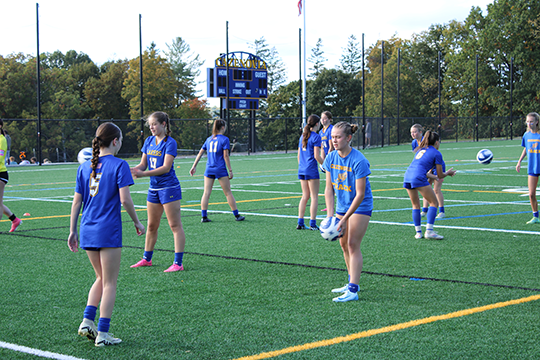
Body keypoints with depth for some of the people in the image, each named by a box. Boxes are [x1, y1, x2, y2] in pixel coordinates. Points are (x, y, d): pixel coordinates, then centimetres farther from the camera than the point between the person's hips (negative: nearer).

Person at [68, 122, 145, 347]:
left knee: (101, 279, 21)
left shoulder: (84, 167, 9)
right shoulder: (119, 165, -7)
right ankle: (102, 334, 2)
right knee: (109, 283, 3)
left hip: (87, 232, 6)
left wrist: (73, 231, 15)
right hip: (109, 231, -6)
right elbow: (125, 199, -14)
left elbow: (76, 202, 10)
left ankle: (87, 321, 9)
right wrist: (137, 222, 0)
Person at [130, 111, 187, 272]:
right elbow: (143, 164, 10)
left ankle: (178, 263, -5)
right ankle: (146, 259, 27)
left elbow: (166, 167, -20)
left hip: (169, 188, -7)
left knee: (175, 225, -5)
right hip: (154, 188, 7)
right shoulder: (149, 141, 9)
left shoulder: (170, 142, -12)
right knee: (151, 225, 16)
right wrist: (131, 170, -11)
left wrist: (143, 174, -26)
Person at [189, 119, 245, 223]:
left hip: (209, 169, 4)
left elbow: (200, 153, 12)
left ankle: (204, 216, -1)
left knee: (206, 193, 4)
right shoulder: (224, 139, -5)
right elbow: (226, 156, -9)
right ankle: (237, 215, 9)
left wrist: (194, 166, 16)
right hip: (220, 169, -4)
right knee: (228, 193, 3)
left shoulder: (209, 139, 11)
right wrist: (230, 170, -6)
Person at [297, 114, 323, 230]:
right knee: (314, 197, -1)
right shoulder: (316, 137, -9)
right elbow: (316, 156, -14)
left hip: (302, 169, 7)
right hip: (312, 170, -7)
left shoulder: (303, 136, 13)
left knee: (305, 196, 12)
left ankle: (300, 223, 9)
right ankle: (312, 224, -3)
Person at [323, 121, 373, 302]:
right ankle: (352, 283, 24)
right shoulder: (331, 158, -5)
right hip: (342, 205, 7)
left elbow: (360, 194, -23)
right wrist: (330, 215, -13)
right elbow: (329, 188, -2)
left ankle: (353, 291, -13)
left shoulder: (359, 161, -24)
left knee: (352, 245, -12)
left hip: (360, 206, -7)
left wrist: (344, 219, -25)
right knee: (344, 245, 10)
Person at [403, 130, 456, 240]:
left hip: (407, 176, 7)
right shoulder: (436, 154, 7)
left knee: (415, 205, 18)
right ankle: (429, 231, -7)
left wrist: (434, 176, 44)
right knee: (434, 202, 3)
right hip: (419, 178, -7)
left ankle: (418, 232, 14)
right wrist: (448, 173, 30)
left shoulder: (421, 150, 28)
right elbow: (440, 175, 10)